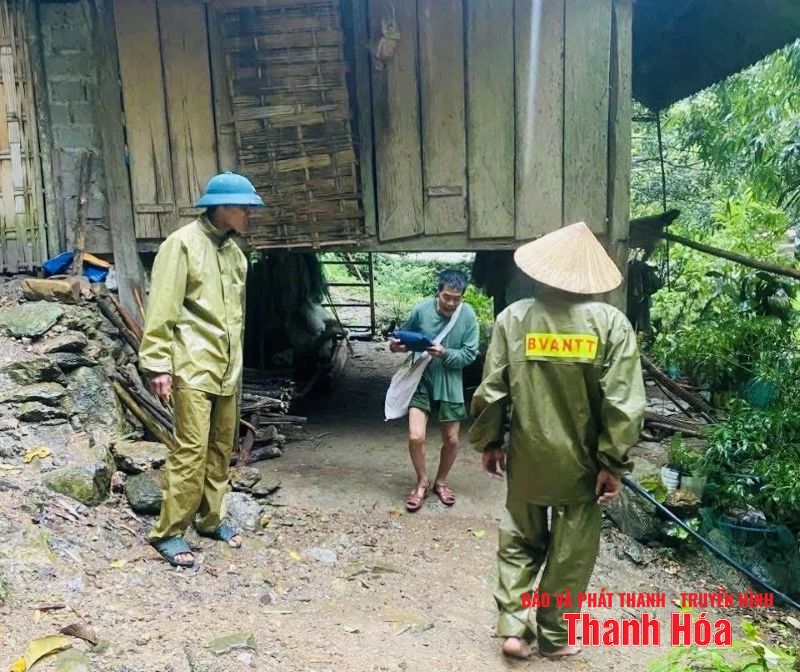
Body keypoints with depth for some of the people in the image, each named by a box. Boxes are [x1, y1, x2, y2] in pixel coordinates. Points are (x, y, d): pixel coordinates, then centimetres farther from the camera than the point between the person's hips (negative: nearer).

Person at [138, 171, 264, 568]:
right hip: (193, 367, -7)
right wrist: (158, 364, -16)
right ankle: (168, 533, 6)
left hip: (227, 368, 7)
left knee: (222, 448, 12)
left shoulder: (234, 250, 14)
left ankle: (210, 520, 26)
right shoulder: (182, 244, -8)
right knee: (191, 450, -7)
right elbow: (162, 309, -12)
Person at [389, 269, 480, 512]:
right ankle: (422, 482, 16)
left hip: (450, 385, 1)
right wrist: (396, 345, -17)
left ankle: (440, 482, 37)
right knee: (416, 437, -11)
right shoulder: (421, 310, -12)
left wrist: (445, 353, -25)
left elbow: (470, 354, -10)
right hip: (421, 381, -1)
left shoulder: (468, 315, -11)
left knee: (451, 440, 10)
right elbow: (404, 336, 4)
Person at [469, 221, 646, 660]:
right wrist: (613, 464, -5)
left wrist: (488, 442, 8)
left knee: (520, 542, 19)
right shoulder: (611, 322, -10)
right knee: (571, 551, 15)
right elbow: (623, 404, -13)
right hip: (581, 460, -1)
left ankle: (512, 627, 19)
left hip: (526, 457, 1)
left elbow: (491, 391, -4)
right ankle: (554, 636, 28)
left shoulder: (513, 317, -7)